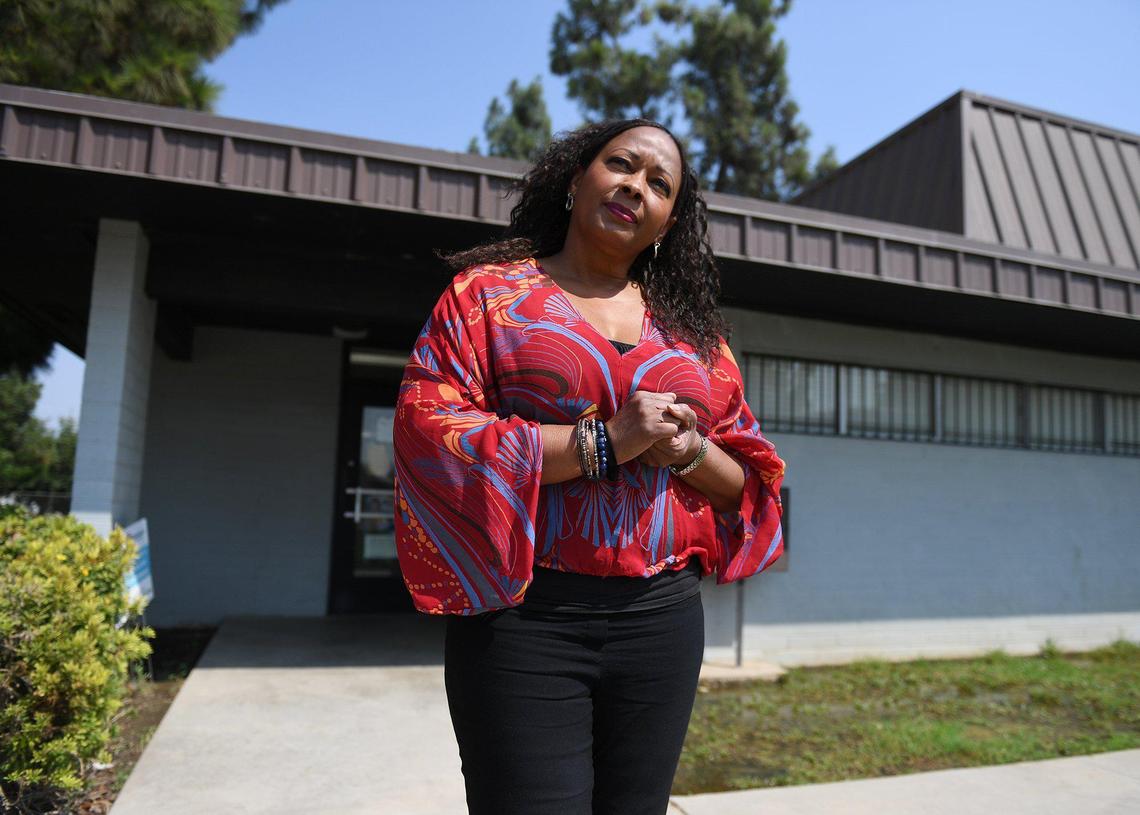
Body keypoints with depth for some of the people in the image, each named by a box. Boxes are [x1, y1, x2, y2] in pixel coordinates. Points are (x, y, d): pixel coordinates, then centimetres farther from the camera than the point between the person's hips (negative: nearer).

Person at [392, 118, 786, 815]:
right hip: (524, 615, -3)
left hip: (663, 619, 4)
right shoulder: (489, 290, 3)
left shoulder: (691, 328, 13)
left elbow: (746, 478, 16)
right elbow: (426, 428, -11)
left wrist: (691, 451, -8)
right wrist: (605, 442, -15)